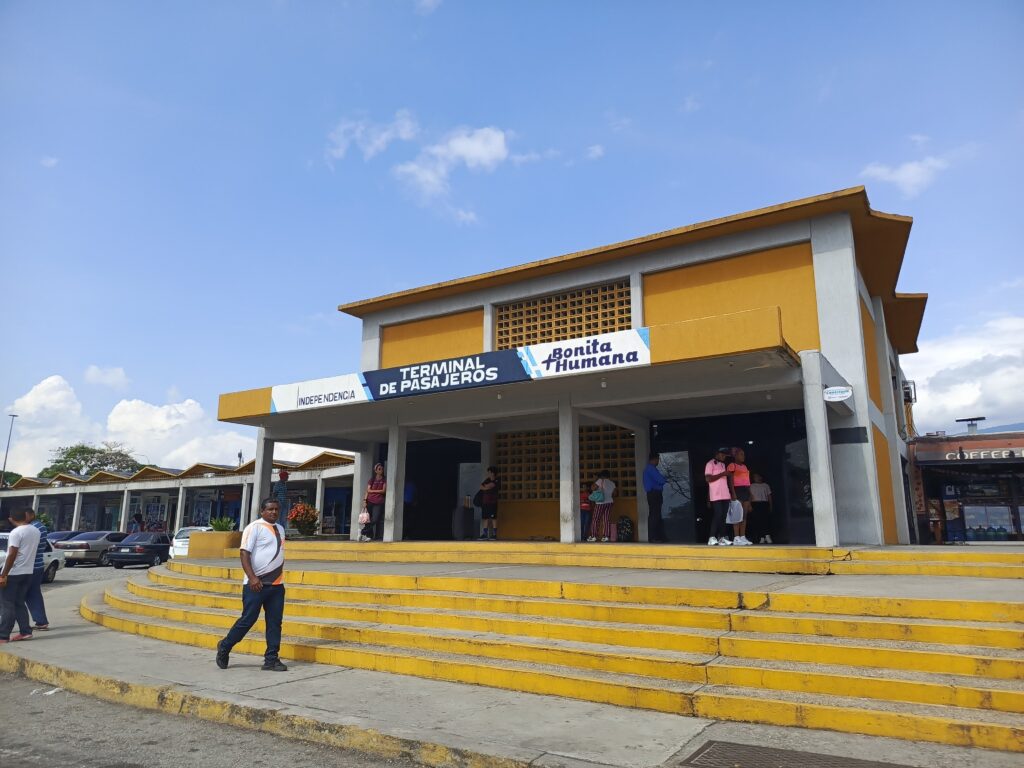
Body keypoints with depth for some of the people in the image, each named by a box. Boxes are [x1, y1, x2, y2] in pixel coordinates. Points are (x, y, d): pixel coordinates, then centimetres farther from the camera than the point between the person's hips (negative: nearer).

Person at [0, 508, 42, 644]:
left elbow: (12, 555, -20)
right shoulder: (36, 531, 6)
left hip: (13, 573, -7)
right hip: (28, 572, 7)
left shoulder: (16, 532, -15)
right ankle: (25, 631, 13)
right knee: (19, 603, 15)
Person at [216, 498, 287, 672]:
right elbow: (244, 553, -14)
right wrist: (252, 578, -22)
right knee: (247, 620, 0)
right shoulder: (254, 527, -7)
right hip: (257, 584, -6)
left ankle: (271, 659, 11)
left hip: (277, 585, 6)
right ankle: (224, 647, 22)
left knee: (275, 623, 5)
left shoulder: (280, 529, 15)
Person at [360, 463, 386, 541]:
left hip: (379, 503, -1)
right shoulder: (372, 479, 12)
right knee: (368, 519, -1)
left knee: (375, 520, -13)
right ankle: (369, 535, 3)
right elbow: (368, 490, 5)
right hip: (370, 501, 1)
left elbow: (384, 490, -1)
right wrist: (364, 500, -6)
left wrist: (373, 491, 0)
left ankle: (363, 532, -3)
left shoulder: (384, 480, 8)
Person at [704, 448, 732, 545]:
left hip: (725, 495, 7)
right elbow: (708, 479, -13)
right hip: (716, 496, -7)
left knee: (723, 516, 3)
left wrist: (730, 493, 15)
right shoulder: (710, 464, -3)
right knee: (717, 516, -13)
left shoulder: (723, 465, 21)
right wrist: (722, 474, -16)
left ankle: (721, 538, 3)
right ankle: (712, 538, -11)